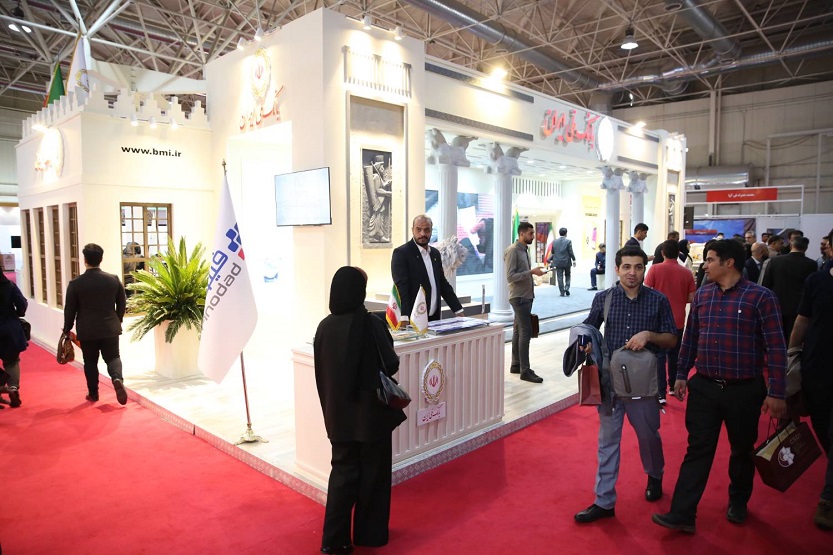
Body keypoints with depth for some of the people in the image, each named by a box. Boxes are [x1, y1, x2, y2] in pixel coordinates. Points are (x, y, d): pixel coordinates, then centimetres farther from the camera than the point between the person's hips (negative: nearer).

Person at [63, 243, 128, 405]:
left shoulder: (75, 283, -9)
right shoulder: (114, 279, -4)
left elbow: (69, 310, -2)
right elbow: (121, 305, 4)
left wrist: (67, 329, 12)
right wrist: (117, 321, 20)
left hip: (87, 330, 0)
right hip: (110, 328, 1)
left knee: (90, 362, 12)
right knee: (113, 357, 8)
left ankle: (93, 393, 20)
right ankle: (117, 378, -20)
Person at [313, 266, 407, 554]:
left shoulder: (324, 326, -4)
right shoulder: (372, 324, -18)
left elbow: (321, 373, 4)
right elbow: (392, 365, -14)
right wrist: (388, 360, 8)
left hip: (339, 413, 4)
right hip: (372, 412, -4)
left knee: (343, 471, 17)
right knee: (373, 473, 14)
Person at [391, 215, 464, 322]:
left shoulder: (435, 253, 12)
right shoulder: (401, 253, -8)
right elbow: (401, 288, -17)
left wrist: (459, 311, 12)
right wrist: (404, 318, -27)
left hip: (435, 317, 6)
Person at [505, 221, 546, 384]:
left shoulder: (525, 249, 13)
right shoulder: (513, 250, -14)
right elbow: (510, 277, -19)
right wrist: (531, 272, -23)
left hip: (525, 297, 9)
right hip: (519, 297, -9)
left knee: (518, 331, 12)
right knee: (526, 332, -9)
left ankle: (516, 365, 20)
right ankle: (525, 370, -5)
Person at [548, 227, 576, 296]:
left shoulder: (554, 242, 1)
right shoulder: (568, 241, -8)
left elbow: (552, 252, 6)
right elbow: (571, 252, -8)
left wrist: (550, 260, 19)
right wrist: (574, 260, 1)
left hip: (558, 262, 2)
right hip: (566, 262, -2)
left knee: (560, 277, 4)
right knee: (567, 275, 17)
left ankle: (562, 292, 4)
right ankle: (567, 288, 0)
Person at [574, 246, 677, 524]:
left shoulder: (658, 300, -2)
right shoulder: (603, 298, 0)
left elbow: (672, 339, 1)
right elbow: (588, 328, 13)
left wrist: (649, 335, -18)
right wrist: (587, 343, -9)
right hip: (610, 378, 1)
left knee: (648, 435, 17)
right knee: (607, 440, 6)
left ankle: (655, 476, 48)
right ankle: (604, 501, 16)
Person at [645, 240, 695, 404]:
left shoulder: (655, 269, -9)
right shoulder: (686, 273, -3)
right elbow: (691, 298, 0)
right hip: (678, 321, 3)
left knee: (659, 356, 1)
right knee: (674, 355, 19)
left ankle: (661, 393, -4)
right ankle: (673, 386, 34)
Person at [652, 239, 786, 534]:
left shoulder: (760, 297, -9)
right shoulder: (702, 295, 5)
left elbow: (776, 346, -10)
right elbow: (690, 337, 12)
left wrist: (776, 393, -11)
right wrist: (681, 374, 11)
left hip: (744, 390, -3)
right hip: (704, 387, 3)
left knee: (742, 450, 16)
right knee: (697, 450, 4)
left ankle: (738, 503, 38)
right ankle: (682, 514, 6)